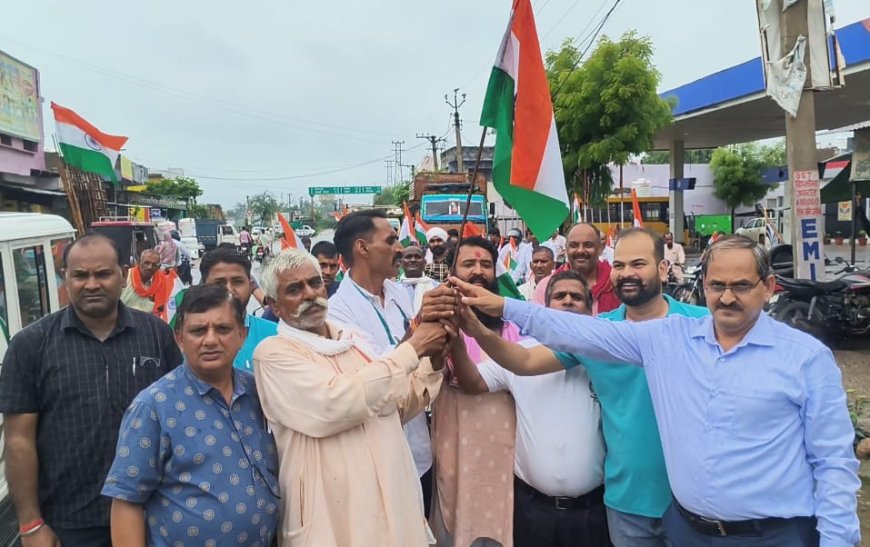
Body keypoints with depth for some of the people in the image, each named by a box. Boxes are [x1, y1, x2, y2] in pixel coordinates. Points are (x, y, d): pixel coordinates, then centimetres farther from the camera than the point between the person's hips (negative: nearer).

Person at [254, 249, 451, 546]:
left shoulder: (353, 339, 8)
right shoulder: (273, 353, -11)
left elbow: (398, 406, 15)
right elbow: (335, 404, -26)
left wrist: (432, 358, -1)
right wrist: (412, 349, -19)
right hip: (333, 514, -6)